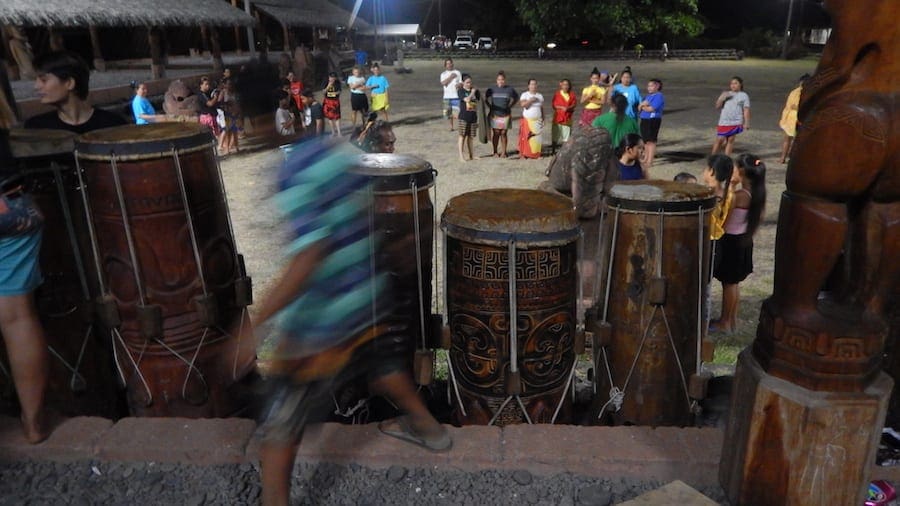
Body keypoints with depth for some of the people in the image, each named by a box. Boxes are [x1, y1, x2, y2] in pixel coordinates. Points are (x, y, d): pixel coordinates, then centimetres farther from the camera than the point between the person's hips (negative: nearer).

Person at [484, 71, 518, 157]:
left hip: (505, 115, 0)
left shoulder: (510, 89, 0)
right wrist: (491, 106, 6)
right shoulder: (492, 89, -1)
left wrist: (509, 106, 9)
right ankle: (495, 151, 12)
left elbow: (515, 98, 16)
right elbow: (486, 98, 15)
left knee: (503, 133, 4)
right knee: (496, 133, 1)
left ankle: (503, 152, 12)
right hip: (495, 115, 0)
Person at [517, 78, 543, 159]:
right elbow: (522, 104, -18)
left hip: (537, 121, 3)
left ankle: (535, 154, 3)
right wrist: (531, 100, -18)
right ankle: (523, 154, -2)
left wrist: (543, 119, 11)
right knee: (525, 137, -5)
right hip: (527, 120, -3)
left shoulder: (540, 96, 12)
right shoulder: (524, 94, -1)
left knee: (536, 138, -1)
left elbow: (542, 108, 15)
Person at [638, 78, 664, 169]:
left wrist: (643, 106, 0)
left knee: (651, 141, -7)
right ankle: (645, 159, 27)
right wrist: (643, 104, -12)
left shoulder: (659, 96, -9)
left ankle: (650, 162, -7)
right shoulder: (648, 96, 17)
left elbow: (651, 108, -17)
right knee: (646, 141, 15)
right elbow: (639, 107, 10)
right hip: (644, 120, 8)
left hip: (653, 120, -8)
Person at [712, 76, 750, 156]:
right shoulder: (726, 94, 9)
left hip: (736, 122, -1)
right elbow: (717, 106, 5)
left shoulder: (744, 95, 2)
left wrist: (746, 123, -7)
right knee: (719, 139, -1)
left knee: (730, 140, 2)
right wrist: (721, 98, -13)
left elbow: (746, 110, -1)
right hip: (723, 122, 1)